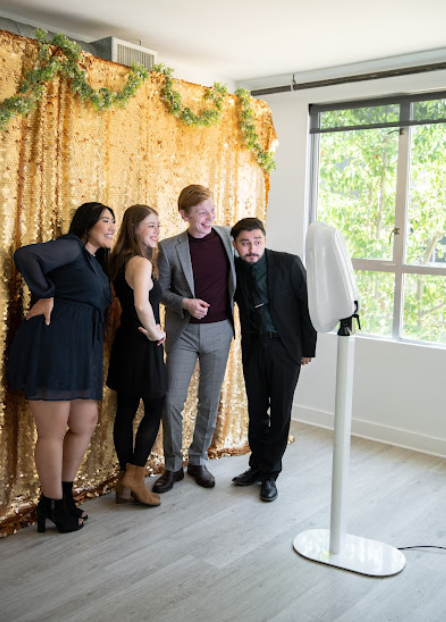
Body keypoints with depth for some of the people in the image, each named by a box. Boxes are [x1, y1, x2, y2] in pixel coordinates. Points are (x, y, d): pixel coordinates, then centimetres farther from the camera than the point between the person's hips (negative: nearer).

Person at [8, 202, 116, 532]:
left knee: (86, 424, 12)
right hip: (52, 343, -9)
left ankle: (64, 494, 28)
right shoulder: (71, 247, -3)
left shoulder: (97, 264, 24)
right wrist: (46, 295, -10)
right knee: (53, 431, 0)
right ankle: (54, 505, 15)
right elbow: (25, 256, -18)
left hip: (82, 352, 10)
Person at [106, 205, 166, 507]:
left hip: (125, 342, 9)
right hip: (143, 346, -9)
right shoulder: (142, 263, -18)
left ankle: (125, 482, 21)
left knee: (125, 411, 12)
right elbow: (142, 305, -34)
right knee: (154, 411, 5)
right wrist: (155, 332, -18)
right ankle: (135, 476, 10)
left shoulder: (121, 261, 10)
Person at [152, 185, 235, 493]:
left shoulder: (227, 236, -1)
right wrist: (185, 303, -16)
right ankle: (173, 466, 17)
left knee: (210, 400, 10)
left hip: (219, 331, 2)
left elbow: (241, 269, 16)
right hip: (184, 332, -2)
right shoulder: (170, 248, -7)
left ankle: (198, 461, 28)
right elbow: (161, 290, 1)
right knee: (173, 400, -3)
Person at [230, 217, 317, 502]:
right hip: (253, 347, 3)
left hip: (285, 347, -3)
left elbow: (307, 305, -7)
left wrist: (308, 348, -6)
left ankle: (270, 474, 19)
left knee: (280, 412, 4)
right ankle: (257, 466, 30)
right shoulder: (234, 268, -3)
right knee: (256, 411, 12)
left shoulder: (289, 264, -13)